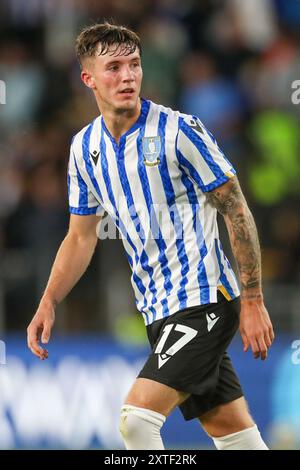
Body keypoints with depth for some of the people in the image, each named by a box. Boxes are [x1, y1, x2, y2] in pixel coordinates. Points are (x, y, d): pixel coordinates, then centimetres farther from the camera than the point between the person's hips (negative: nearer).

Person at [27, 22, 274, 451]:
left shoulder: (177, 130, -11)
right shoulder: (85, 147, 7)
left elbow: (237, 212, -9)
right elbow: (81, 237, 17)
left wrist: (253, 301, -12)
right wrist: (48, 303, 5)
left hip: (204, 298, -6)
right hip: (158, 310, 6)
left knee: (136, 420, -18)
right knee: (231, 431, 8)